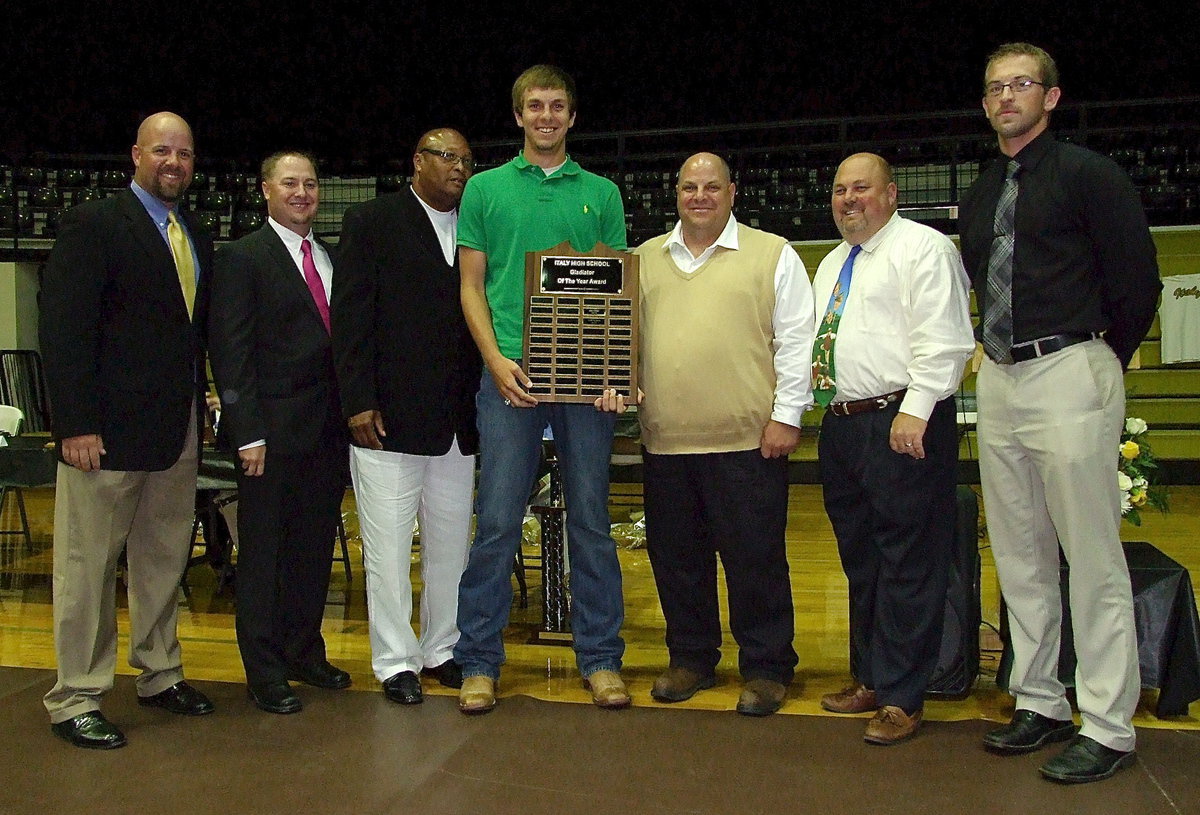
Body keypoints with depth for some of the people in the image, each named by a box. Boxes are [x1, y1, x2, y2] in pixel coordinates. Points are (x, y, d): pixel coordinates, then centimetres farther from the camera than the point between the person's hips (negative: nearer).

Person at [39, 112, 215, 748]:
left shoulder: (198, 239, 14)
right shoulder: (93, 224, -6)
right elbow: (63, 330, -12)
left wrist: (199, 406, 7)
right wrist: (76, 424, -17)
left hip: (178, 431, 7)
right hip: (107, 431, -6)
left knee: (164, 560, 15)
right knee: (88, 566, 3)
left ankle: (159, 675, 29)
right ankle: (75, 700, 14)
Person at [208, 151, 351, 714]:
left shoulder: (331, 259, 15)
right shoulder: (241, 258, -4)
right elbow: (230, 351, -10)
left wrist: (350, 414, 5)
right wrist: (247, 432, -15)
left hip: (328, 429, 6)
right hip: (274, 429, -6)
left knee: (315, 546, 14)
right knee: (264, 552, 4)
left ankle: (305, 652, 29)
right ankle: (265, 673, 16)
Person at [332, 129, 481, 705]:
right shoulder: (371, 222, 0)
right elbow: (350, 317, -5)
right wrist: (358, 401, -11)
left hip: (457, 420, 5)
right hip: (389, 416, -4)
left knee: (452, 543, 11)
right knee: (388, 547, 2)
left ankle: (442, 650, 26)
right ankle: (396, 662, 15)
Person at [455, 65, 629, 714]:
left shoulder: (601, 193, 13)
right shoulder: (485, 189, 10)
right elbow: (471, 285, 7)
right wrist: (495, 359, -9)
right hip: (510, 372, -1)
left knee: (591, 521, 6)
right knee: (497, 521, 0)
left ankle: (600, 657, 17)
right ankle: (479, 661, 12)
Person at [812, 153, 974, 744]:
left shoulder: (922, 248, -4)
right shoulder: (832, 264, 22)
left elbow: (944, 340, -14)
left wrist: (914, 411, -21)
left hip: (902, 424, -8)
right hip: (841, 426, 9)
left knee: (907, 562, -3)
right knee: (859, 560, 14)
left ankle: (899, 697, 5)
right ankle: (869, 678, 27)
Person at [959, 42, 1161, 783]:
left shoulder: (1087, 174, -3)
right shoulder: (979, 198, 17)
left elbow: (1138, 279, -5)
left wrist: (1102, 363, 2)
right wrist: (1000, 351, 15)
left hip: (1068, 374, -7)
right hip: (999, 381, 7)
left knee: (1094, 559, -3)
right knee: (1020, 558, 11)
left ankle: (1109, 727, 6)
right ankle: (1040, 703, 22)